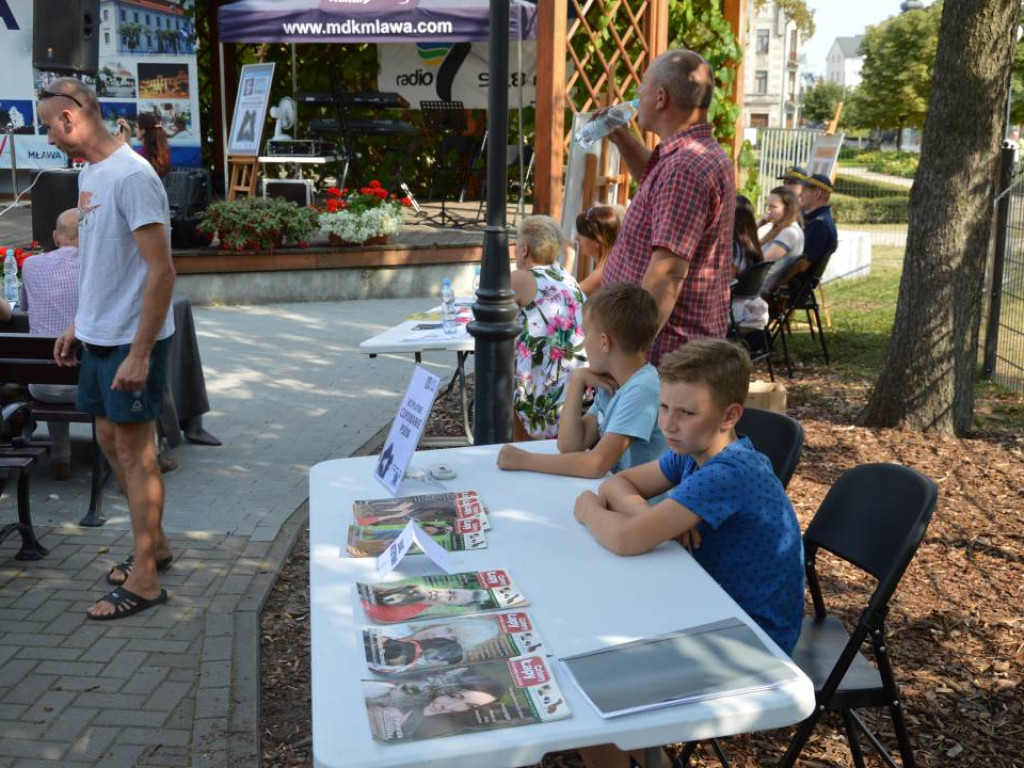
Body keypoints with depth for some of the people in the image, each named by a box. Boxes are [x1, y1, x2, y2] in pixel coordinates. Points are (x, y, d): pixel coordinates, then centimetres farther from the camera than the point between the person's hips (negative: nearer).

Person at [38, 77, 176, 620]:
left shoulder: (131, 177, -18)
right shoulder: (89, 174, 11)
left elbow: (160, 271, -22)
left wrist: (140, 354, -24)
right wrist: (78, 325, 18)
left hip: (132, 341, -9)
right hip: (98, 337, 9)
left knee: (134, 451, -1)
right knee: (111, 440, 17)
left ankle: (144, 581, 10)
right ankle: (154, 543, 34)